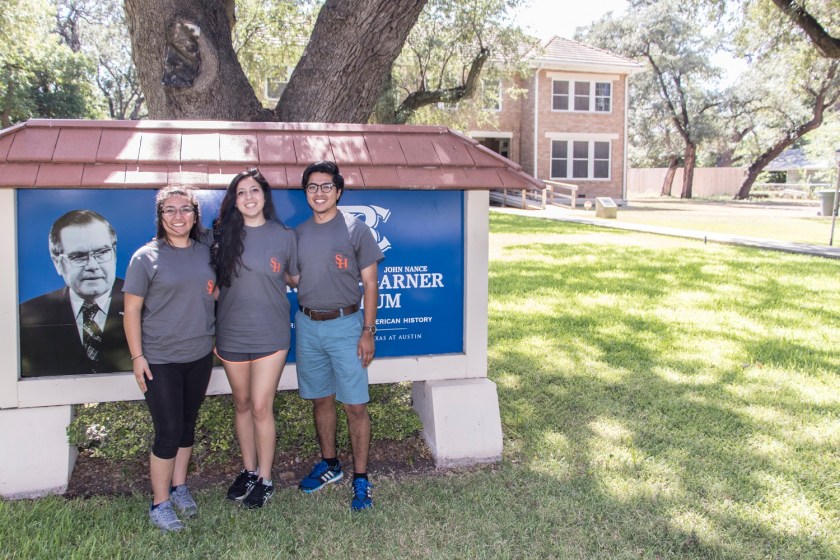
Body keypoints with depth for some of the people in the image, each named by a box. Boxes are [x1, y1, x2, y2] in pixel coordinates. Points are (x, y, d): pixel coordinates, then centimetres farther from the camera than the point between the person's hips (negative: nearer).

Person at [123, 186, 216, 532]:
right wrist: (137, 357, -12)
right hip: (160, 359, -5)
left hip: (199, 355, 5)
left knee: (187, 424, 16)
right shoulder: (147, 257, -9)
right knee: (168, 432, -2)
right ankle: (160, 504, 14)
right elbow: (131, 310, -8)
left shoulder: (206, 254, 4)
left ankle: (179, 486, 33)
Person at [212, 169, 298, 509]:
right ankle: (249, 470, 31)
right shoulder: (224, 235, 0)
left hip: (270, 336, -2)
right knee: (242, 405, 14)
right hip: (230, 336, 2)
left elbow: (294, 278, 14)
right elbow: (215, 285, 7)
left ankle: (265, 478, 15)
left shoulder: (285, 236, -3)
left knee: (261, 407, -2)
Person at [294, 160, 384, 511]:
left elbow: (370, 285, -5)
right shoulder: (299, 233, 8)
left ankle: (361, 479, 8)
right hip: (307, 325, 5)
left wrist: (368, 331, -10)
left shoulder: (356, 230, -6)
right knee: (321, 399, 15)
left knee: (355, 405, -2)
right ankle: (329, 465, 32)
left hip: (344, 325, -4)